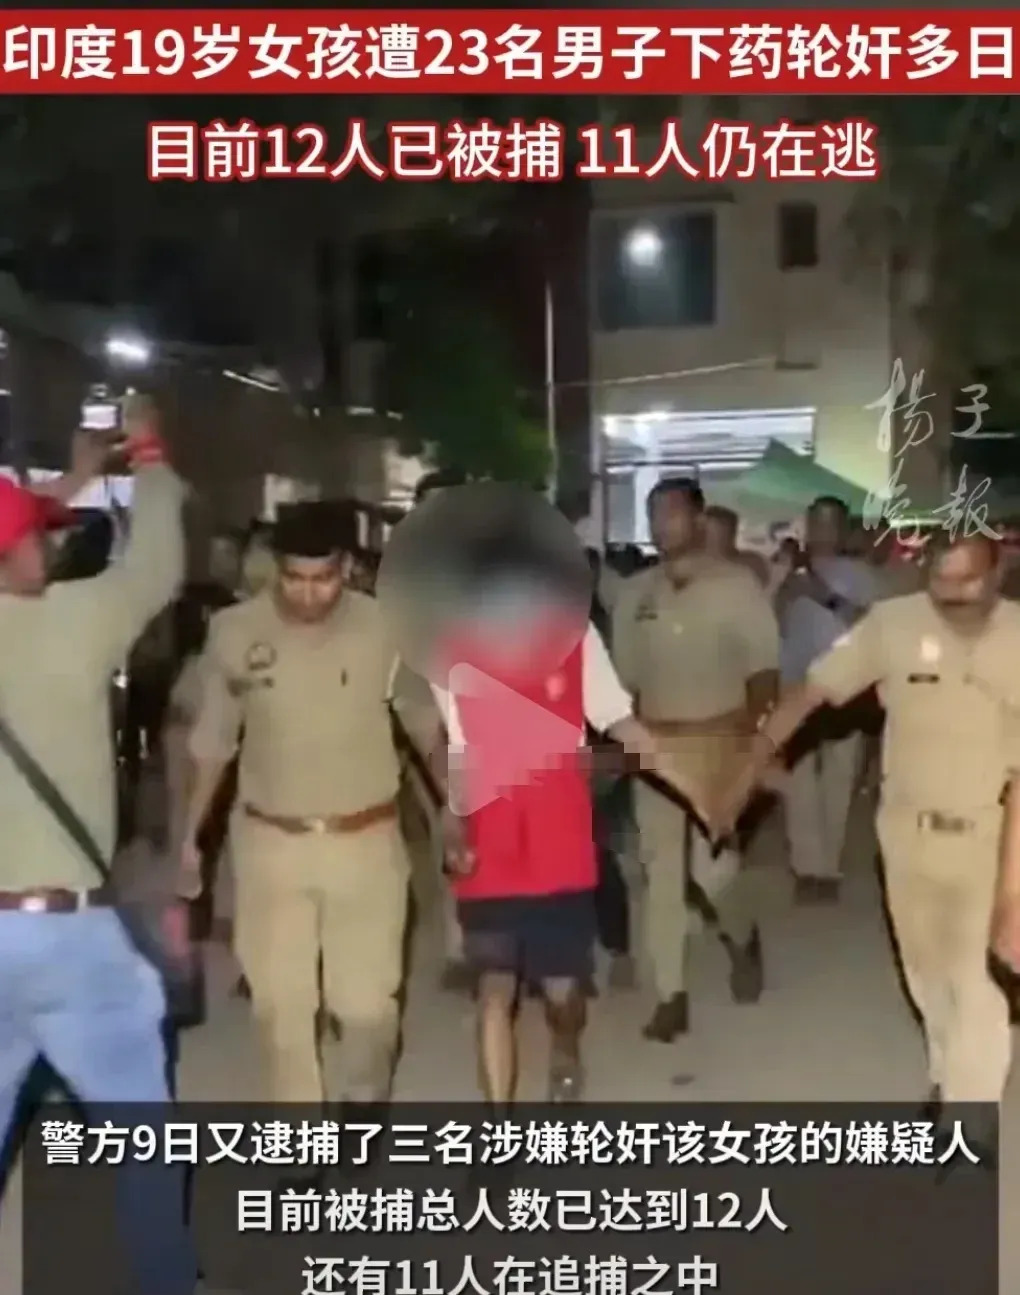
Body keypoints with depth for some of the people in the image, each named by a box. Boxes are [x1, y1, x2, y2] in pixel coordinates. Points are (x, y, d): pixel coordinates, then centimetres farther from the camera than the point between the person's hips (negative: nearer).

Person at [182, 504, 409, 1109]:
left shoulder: (385, 629, -11)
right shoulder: (234, 630, -7)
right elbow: (213, 741, 5)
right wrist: (191, 833, 9)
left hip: (366, 841, -1)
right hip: (269, 842, 1)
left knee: (368, 1001, 4)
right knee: (280, 999, 11)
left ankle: (363, 1102, 34)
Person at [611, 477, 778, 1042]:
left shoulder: (737, 585, -3)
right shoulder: (634, 592, 7)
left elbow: (763, 671, -3)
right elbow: (624, 676, 11)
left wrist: (754, 742, -12)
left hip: (720, 743, -3)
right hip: (655, 746, 3)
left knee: (714, 868, -7)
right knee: (661, 871, 3)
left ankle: (742, 940, 27)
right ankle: (670, 996, 12)